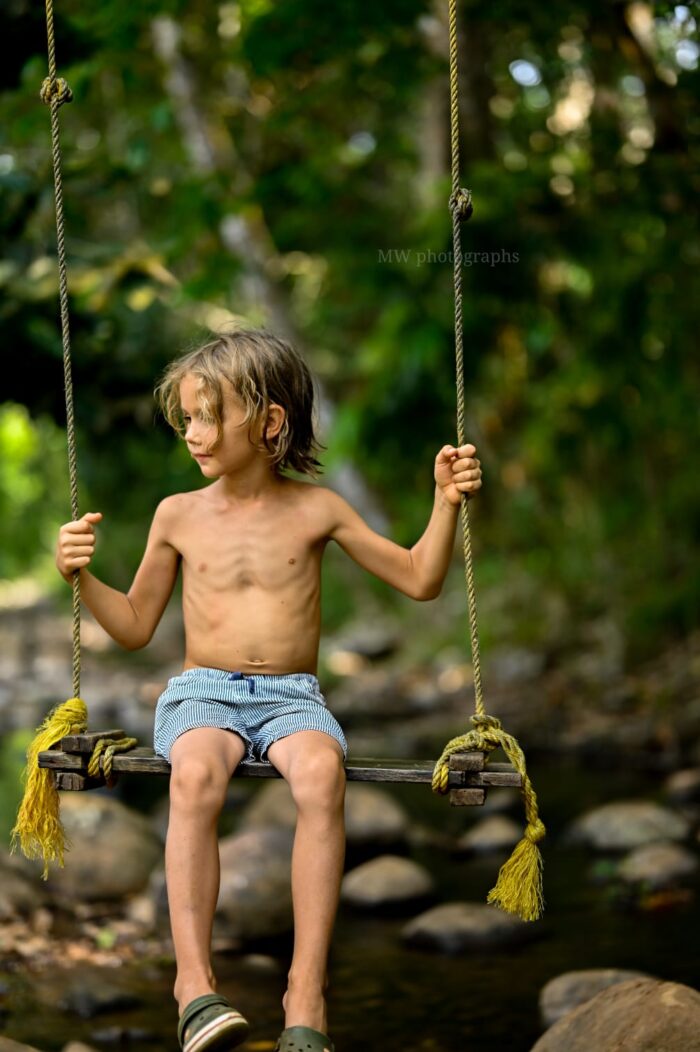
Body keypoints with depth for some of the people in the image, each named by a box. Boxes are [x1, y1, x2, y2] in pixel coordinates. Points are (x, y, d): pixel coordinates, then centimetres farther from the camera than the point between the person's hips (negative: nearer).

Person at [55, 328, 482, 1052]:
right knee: (195, 774, -37)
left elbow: (419, 580, 13)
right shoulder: (179, 515, 10)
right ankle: (194, 982, -36)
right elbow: (135, 626, 18)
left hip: (292, 696, 0)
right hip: (203, 693, 0)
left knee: (320, 773, -36)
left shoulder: (315, 509, 7)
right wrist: (82, 576, 3)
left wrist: (446, 503, 1)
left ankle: (306, 994, -35)